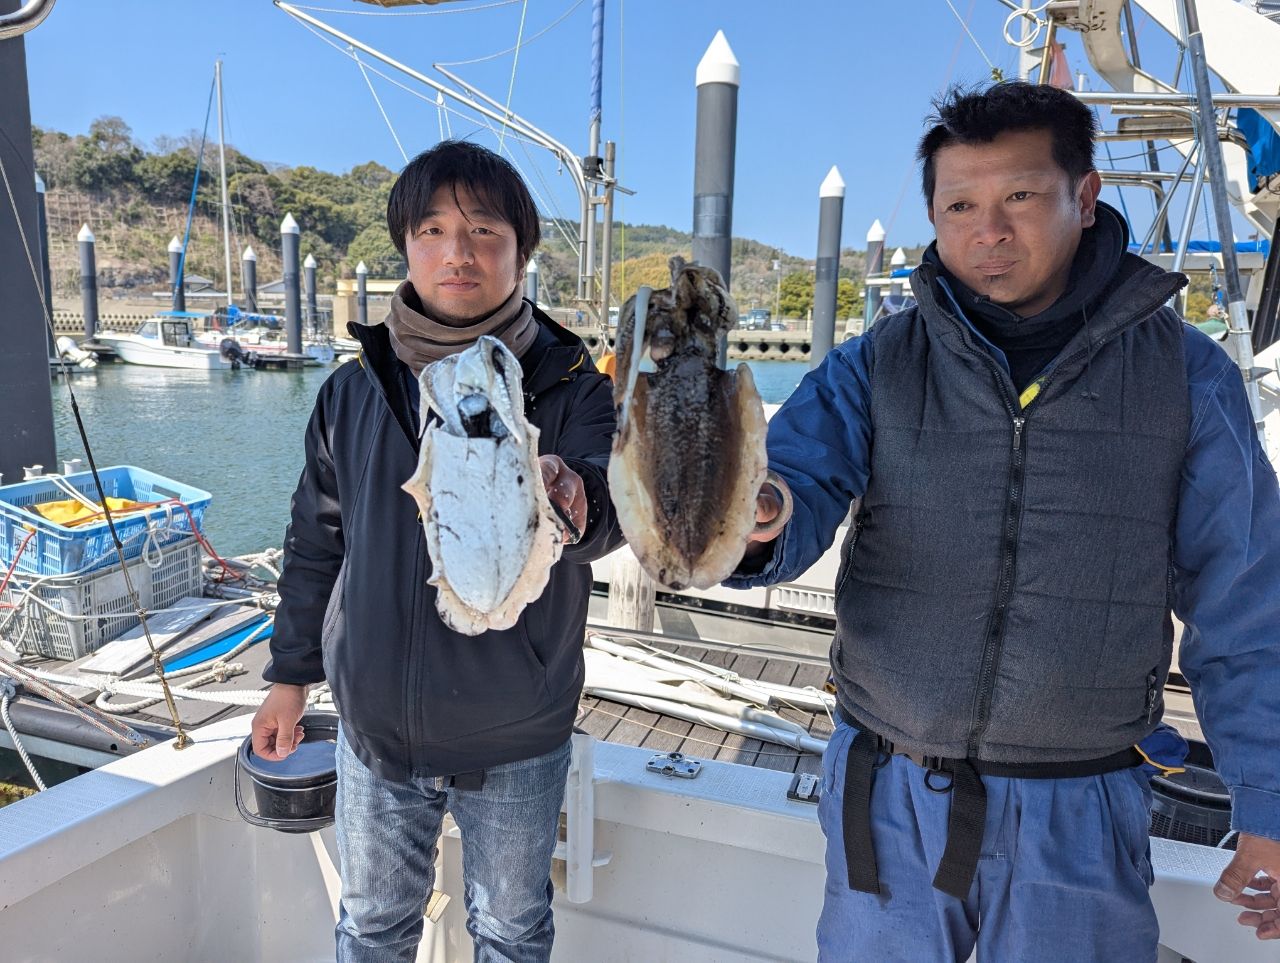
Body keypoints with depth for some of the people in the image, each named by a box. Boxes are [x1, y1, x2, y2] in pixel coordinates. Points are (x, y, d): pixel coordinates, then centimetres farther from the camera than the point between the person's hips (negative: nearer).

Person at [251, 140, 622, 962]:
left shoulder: (570, 384, -11)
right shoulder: (356, 391, -2)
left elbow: (611, 514, -28)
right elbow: (317, 542, 7)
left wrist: (570, 497, -50)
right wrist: (290, 675, 9)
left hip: (517, 740, -2)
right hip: (375, 731, 3)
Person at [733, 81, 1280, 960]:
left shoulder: (1188, 376, -4)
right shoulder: (874, 368, -4)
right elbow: (797, 493, -15)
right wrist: (751, 529, -38)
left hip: (1079, 815, 0)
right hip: (888, 791, 1)